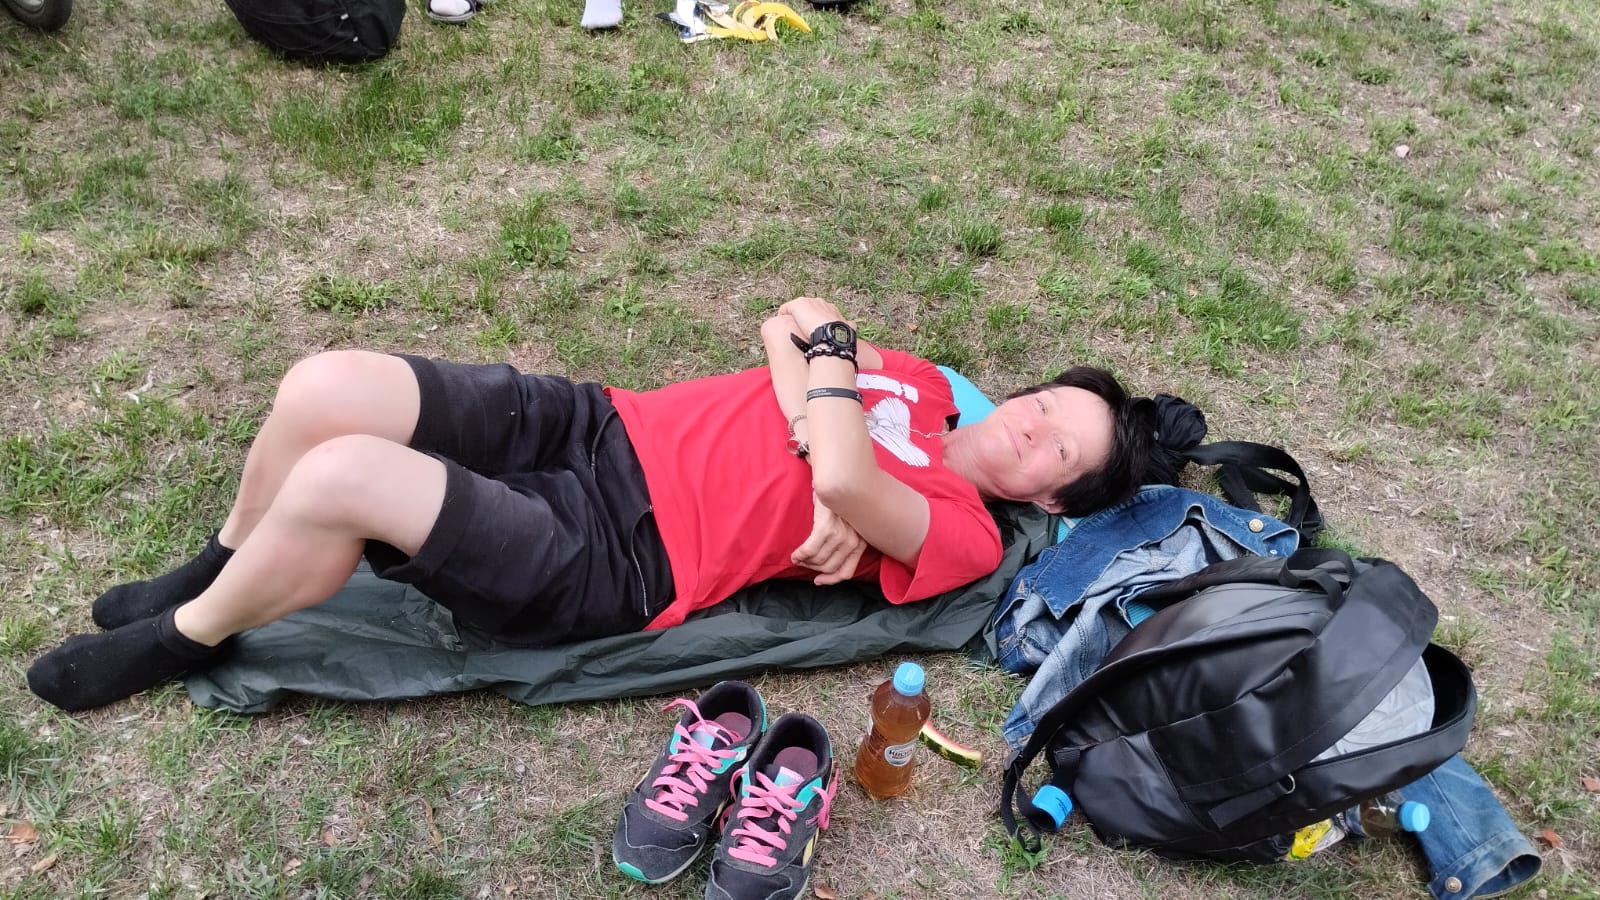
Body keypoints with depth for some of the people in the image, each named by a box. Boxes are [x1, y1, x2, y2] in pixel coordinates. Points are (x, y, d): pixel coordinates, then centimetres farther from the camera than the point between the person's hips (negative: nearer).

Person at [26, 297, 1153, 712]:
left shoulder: (960, 534, -5)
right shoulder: (919, 378, 16)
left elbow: (844, 472, -24)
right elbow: (792, 336, 9)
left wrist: (824, 345, -7)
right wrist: (825, 493, -5)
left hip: (611, 562, -6)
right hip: (598, 425, 6)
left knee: (339, 478, -26)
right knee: (324, 389, -12)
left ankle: (186, 638, 8)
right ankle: (223, 569, 20)